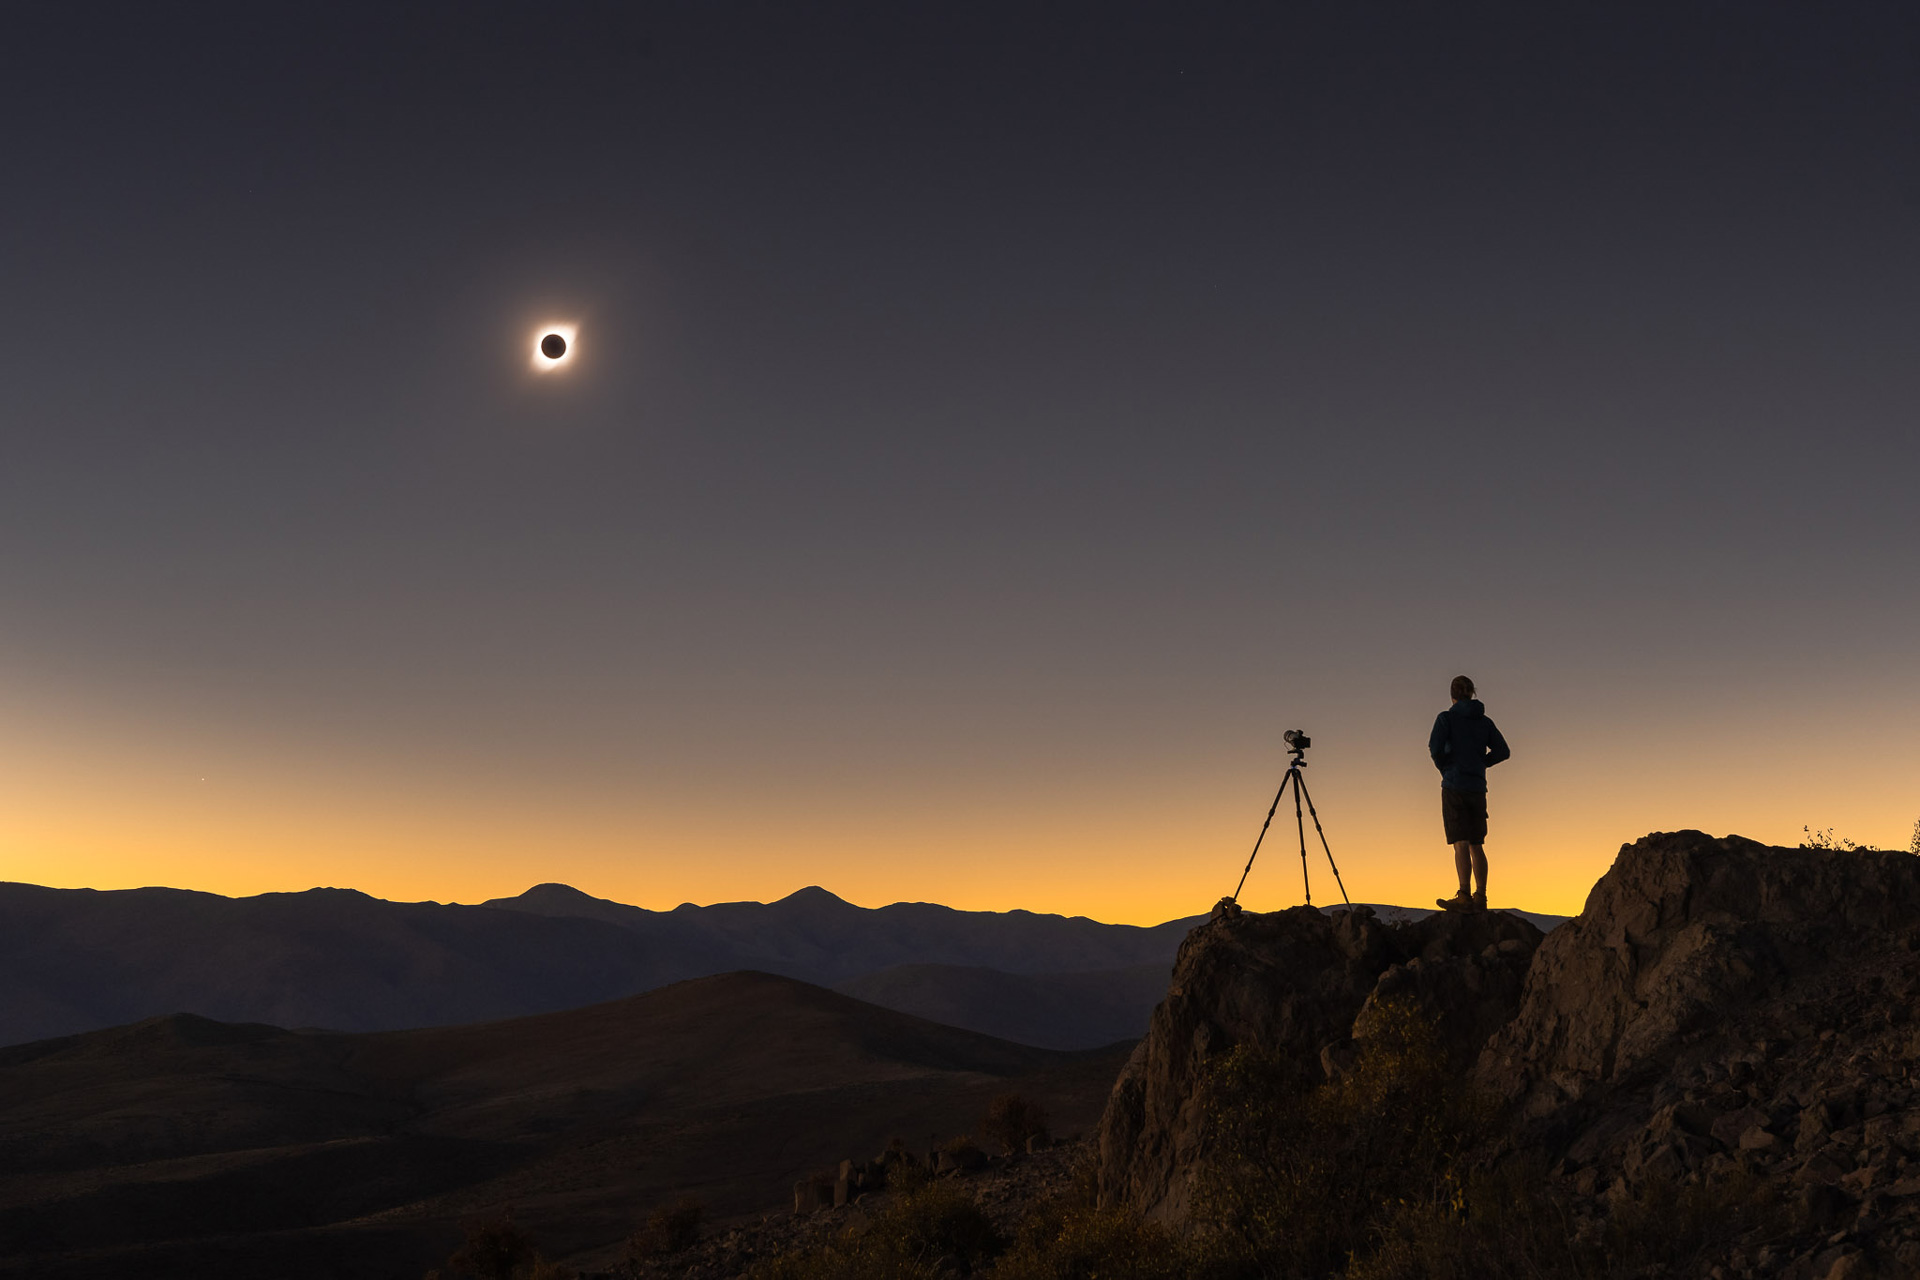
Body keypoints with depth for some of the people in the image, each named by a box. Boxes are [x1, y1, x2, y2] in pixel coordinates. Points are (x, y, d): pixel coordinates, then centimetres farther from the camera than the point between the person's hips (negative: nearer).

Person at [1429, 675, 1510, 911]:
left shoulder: (1447, 717, -4)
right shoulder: (1484, 721, 10)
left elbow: (1435, 746, -16)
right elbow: (1502, 751, 9)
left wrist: (1444, 767, 1)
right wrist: (1480, 763, 15)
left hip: (1454, 785, -5)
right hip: (1478, 787, 5)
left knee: (1461, 843, -8)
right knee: (1476, 844, 10)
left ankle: (1464, 897, -14)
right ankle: (1480, 898, 11)